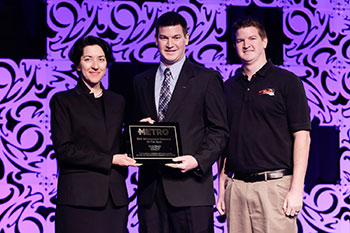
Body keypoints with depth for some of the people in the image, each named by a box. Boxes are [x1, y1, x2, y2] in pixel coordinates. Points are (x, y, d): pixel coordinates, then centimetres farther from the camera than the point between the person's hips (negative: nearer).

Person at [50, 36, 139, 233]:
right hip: (79, 197, -4)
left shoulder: (117, 101, 17)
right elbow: (63, 150, -7)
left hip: (115, 198, 4)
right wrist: (110, 160, -10)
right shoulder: (63, 100, 2)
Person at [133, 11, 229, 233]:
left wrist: (198, 160, -14)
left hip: (190, 185, -3)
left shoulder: (207, 79, 5)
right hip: (150, 188, 4)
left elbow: (219, 130, 1)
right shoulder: (141, 81, 17)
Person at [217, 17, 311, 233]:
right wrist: (222, 185, 10)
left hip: (275, 184, -4)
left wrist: (297, 188, -11)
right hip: (236, 188, 4)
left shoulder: (286, 81, 1)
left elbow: (302, 136, -4)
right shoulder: (229, 87, 15)